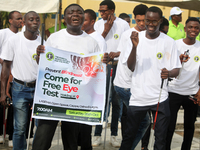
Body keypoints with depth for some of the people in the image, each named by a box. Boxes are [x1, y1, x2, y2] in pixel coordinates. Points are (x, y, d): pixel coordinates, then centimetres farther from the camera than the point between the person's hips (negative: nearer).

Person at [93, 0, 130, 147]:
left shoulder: (123, 24, 3)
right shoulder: (98, 24, 8)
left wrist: (118, 53, -15)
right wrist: (105, 30, -8)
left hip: (118, 65, -1)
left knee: (116, 101, 3)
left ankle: (114, 135, 12)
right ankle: (98, 134, 5)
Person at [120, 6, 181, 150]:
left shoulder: (168, 42, -1)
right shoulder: (137, 37, 2)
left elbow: (176, 70, 0)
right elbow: (131, 67, -4)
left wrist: (168, 73, -23)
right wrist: (135, 46, -19)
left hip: (160, 98, -1)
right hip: (137, 97, 1)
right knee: (129, 135, 11)